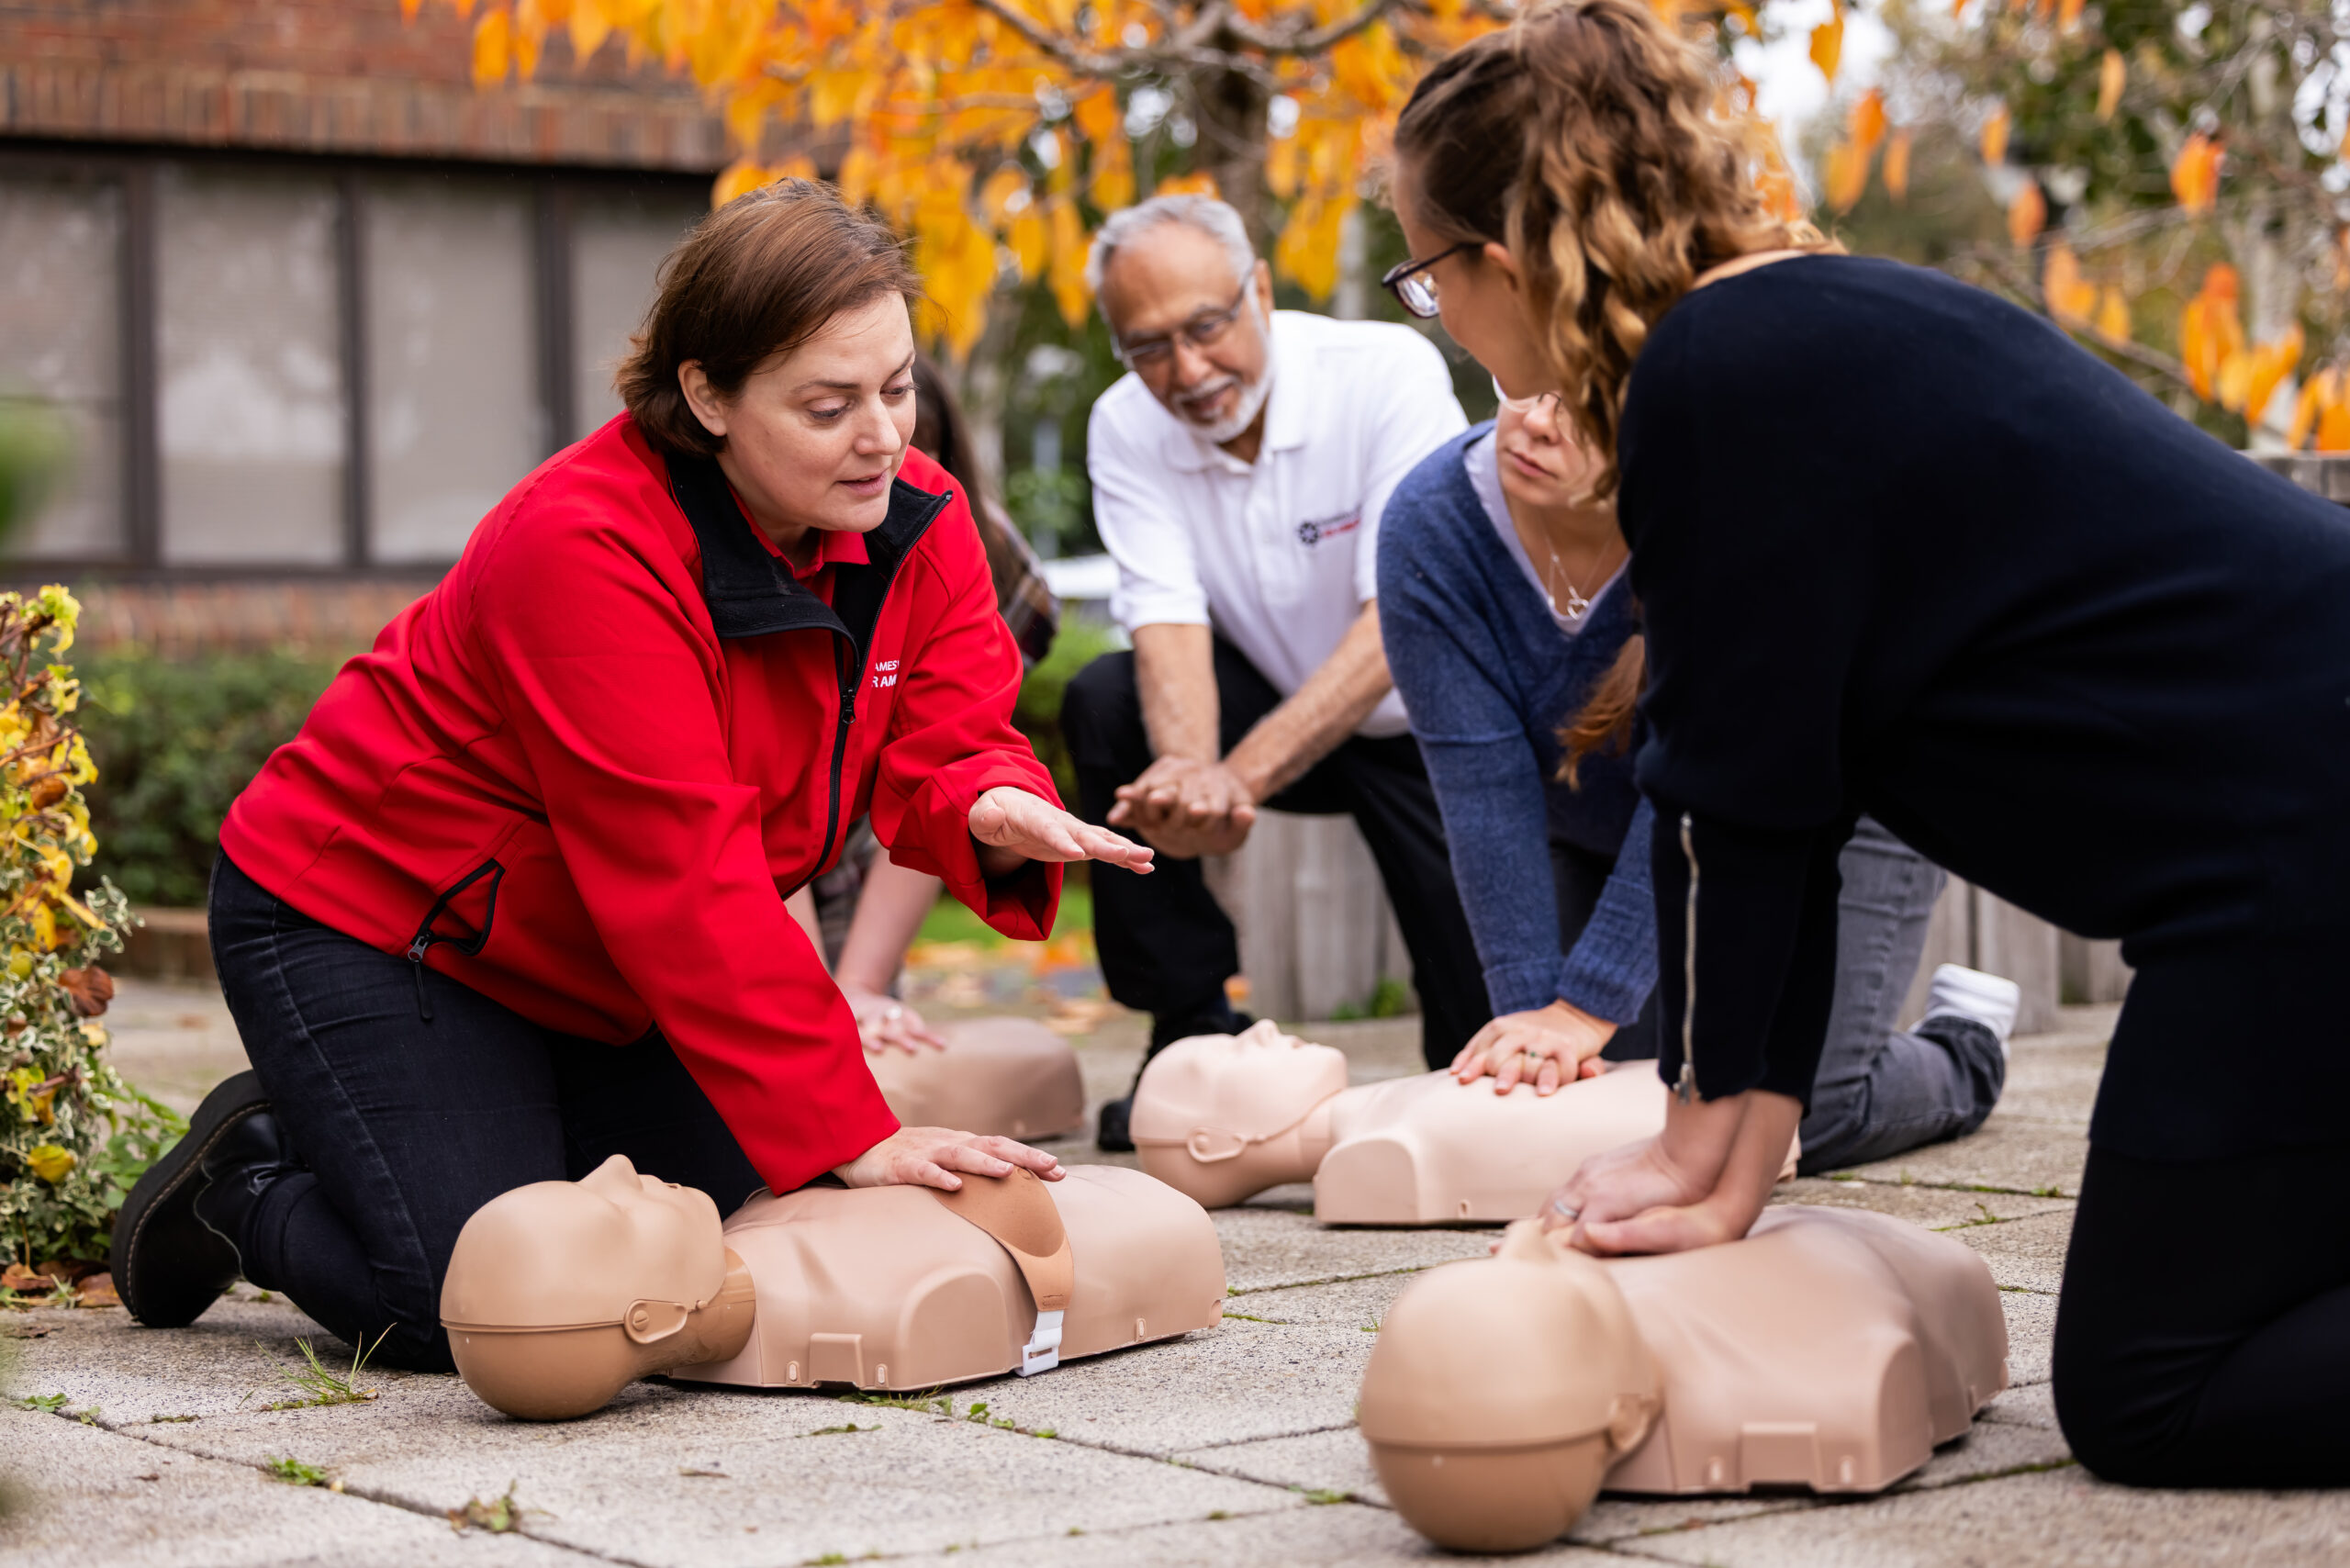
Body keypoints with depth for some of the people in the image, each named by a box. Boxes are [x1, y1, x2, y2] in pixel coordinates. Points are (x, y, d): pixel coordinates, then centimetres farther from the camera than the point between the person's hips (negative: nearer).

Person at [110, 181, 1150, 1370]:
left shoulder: (917, 524, -8)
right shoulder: (583, 546, -32)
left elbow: (945, 738, -10)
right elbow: (687, 886, -34)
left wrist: (993, 807, -37)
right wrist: (849, 1134, -35)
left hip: (599, 966, 8)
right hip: (365, 920, -8)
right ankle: (247, 1182, 13)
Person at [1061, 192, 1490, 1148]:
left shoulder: (1388, 371, -24)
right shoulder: (1126, 430, -12)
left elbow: (1404, 619, -32)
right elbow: (1168, 627, -22)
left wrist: (1239, 777, -45)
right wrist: (1193, 768, -46)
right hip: (1275, 705, 3)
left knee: (1488, 1037, -17)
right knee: (1106, 703, -26)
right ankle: (1194, 1033, -13)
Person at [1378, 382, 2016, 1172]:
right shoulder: (1429, 524, -26)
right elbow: (1484, 786, -27)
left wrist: (1587, 1007, -42)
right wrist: (1531, 1009, -33)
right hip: (1605, 832, 4)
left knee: (1801, 1113, -13)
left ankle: (1964, 1047, 19)